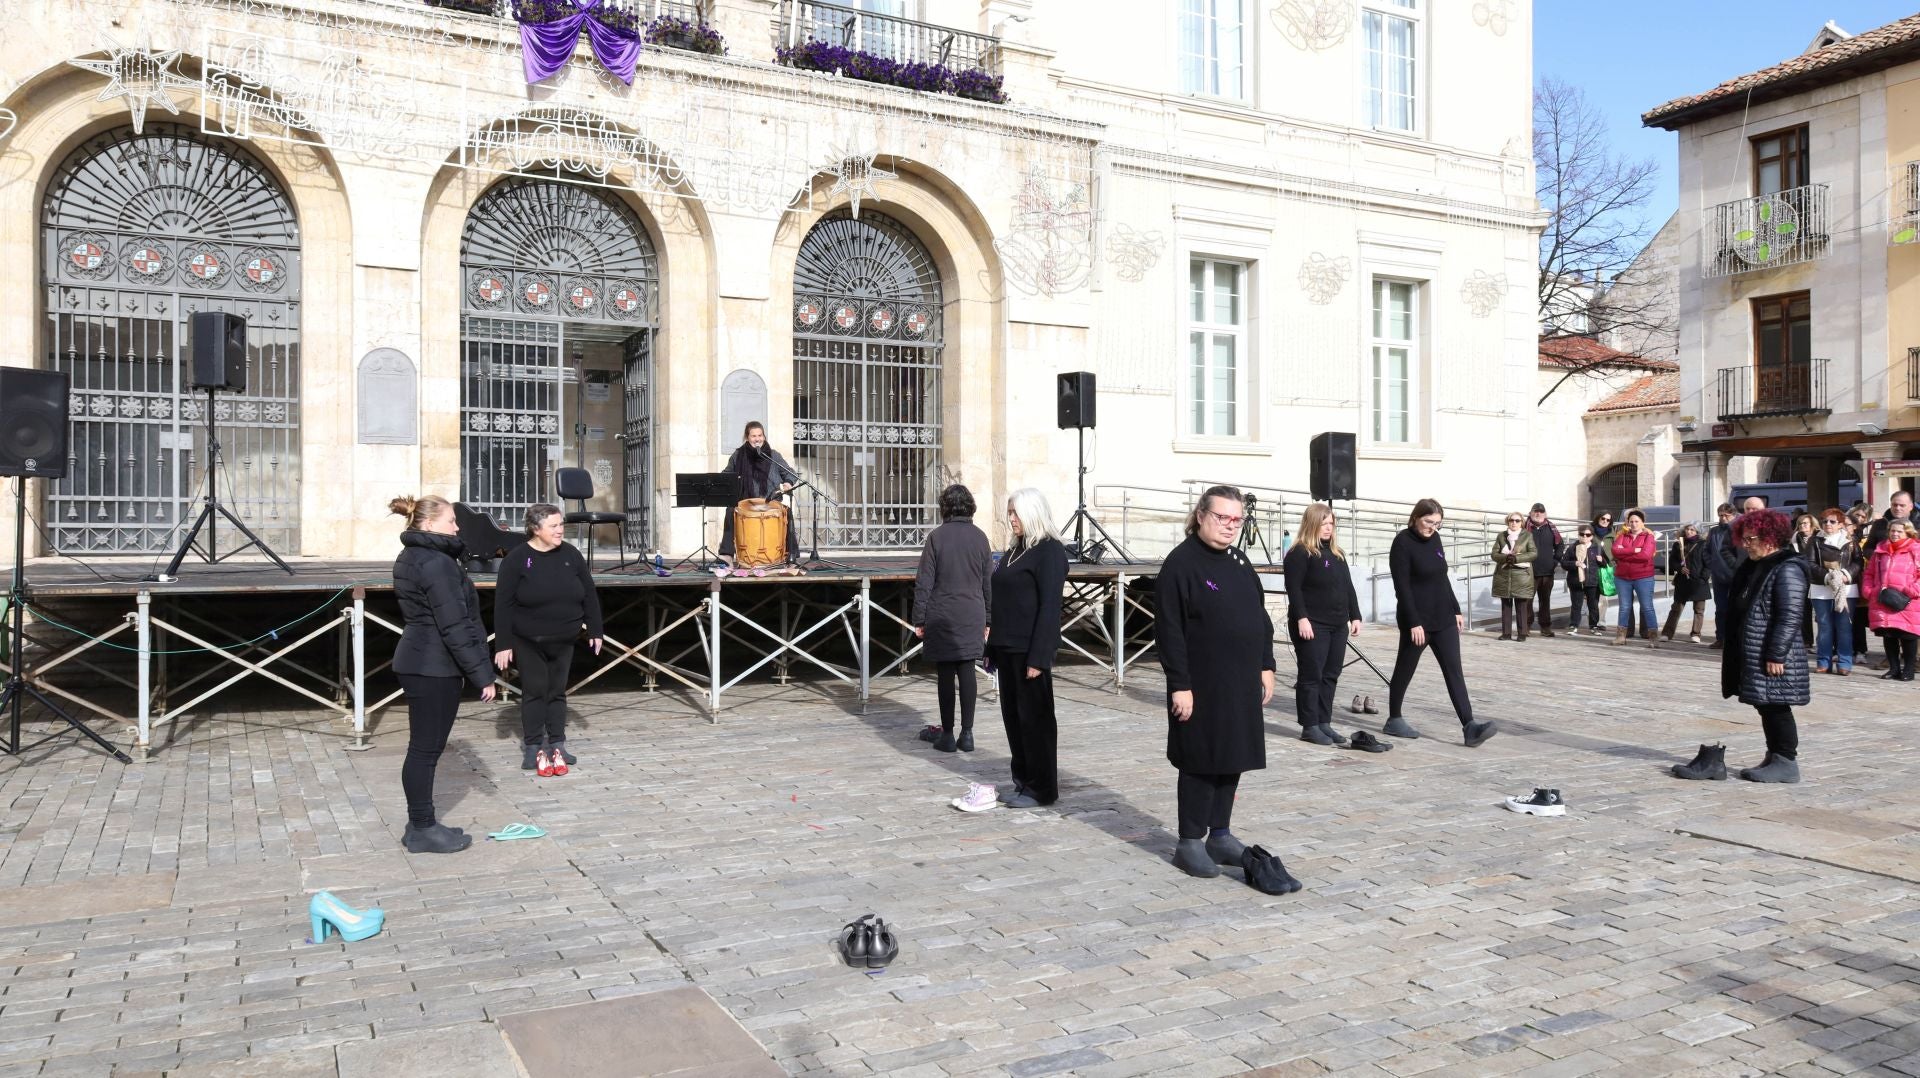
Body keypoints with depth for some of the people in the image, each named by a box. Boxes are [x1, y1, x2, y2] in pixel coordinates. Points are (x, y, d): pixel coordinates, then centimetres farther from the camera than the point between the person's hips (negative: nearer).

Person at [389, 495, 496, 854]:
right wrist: (482, 674, -18)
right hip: (435, 667, -10)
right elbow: (455, 627, -21)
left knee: (424, 748, 15)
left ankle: (420, 825, 23)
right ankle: (422, 830, 8)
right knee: (426, 749, -1)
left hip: (418, 662, 10)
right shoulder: (437, 564, -19)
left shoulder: (411, 558, 13)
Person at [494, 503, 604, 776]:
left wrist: (594, 630, 3)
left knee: (558, 691, 10)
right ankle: (532, 747, 12)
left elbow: (589, 595, 4)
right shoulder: (516, 558, -13)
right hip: (528, 641, -3)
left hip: (563, 641, 3)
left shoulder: (571, 554, -2)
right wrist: (503, 643, -14)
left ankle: (557, 745, 19)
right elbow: (503, 604, -12)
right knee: (534, 691, 2)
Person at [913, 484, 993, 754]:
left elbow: (924, 583, -7)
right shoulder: (980, 537, 2)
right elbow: (989, 583, 7)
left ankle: (947, 735, 8)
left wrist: (919, 620, 0)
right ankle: (967, 734, 9)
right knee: (967, 671, 8)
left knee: (946, 675, 3)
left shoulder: (936, 537, -7)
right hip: (972, 617, 3)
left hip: (942, 618, -3)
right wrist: (987, 619, 16)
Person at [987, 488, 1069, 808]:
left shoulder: (1050, 551, -11)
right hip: (1007, 647, 8)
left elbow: (1049, 607, -16)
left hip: (1030, 649, -8)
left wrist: (1038, 657, -20)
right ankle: (1023, 781, 23)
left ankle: (1041, 788, 11)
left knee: (1034, 718, 1)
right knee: (1013, 716, 13)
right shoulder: (1015, 550, 15)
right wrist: (994, 646, 12)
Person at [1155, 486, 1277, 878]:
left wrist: (1266, 666, 13)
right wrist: (1179, 684, -18)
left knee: (1233, 758, 13)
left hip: (1242, 683, 7)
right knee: (1202, 762, -1)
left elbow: (1261, 617, 19)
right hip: (1202, 685, -7)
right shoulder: (1180, 563, -12)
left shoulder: (1238, 561, 12)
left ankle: (1220, 834, 26)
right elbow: (1169, 630, -15)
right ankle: (1190, 843, 11)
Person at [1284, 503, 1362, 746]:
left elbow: (1348, 587, 20)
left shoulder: (1338, 553, 18)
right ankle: (1309, 726, 1)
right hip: (1312, 625, -8)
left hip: (1338, 625, 8)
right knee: (1311, 676, -4)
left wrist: (1354, 616, 13)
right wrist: (1301, 618, -21)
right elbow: (1294, 589, -14)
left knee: (1330, 676, 7)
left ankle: (1324, 722, 14)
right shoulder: (1299, 553, -7)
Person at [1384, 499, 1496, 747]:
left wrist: (1456, 610, 14)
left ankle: (1469, 727, -8)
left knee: (1454, 671, -2)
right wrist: (1414, 623, -21)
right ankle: (1394, 720, 23)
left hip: (1443, 618, 6)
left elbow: (1442, 578, 17)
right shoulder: (1403, 543, -13)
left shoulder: (1434, 539, 8)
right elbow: (1402, 587, -17)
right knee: (1405, 670, 8)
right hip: (1417, 620, -6)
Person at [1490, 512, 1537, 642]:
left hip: (1521, 574, -2)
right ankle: (1506, 632, 10)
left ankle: (1522, 633, 3)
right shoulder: (1501, 536, 11)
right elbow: (1494, 554, 5)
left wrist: (1517, 558, -16)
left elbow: (1533, 553, -3)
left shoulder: (1528, 535, 5)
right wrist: (1506, 557, -15)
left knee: (1521, 606, -1)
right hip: (1504, 574, 2)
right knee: (1506, 605, 5)